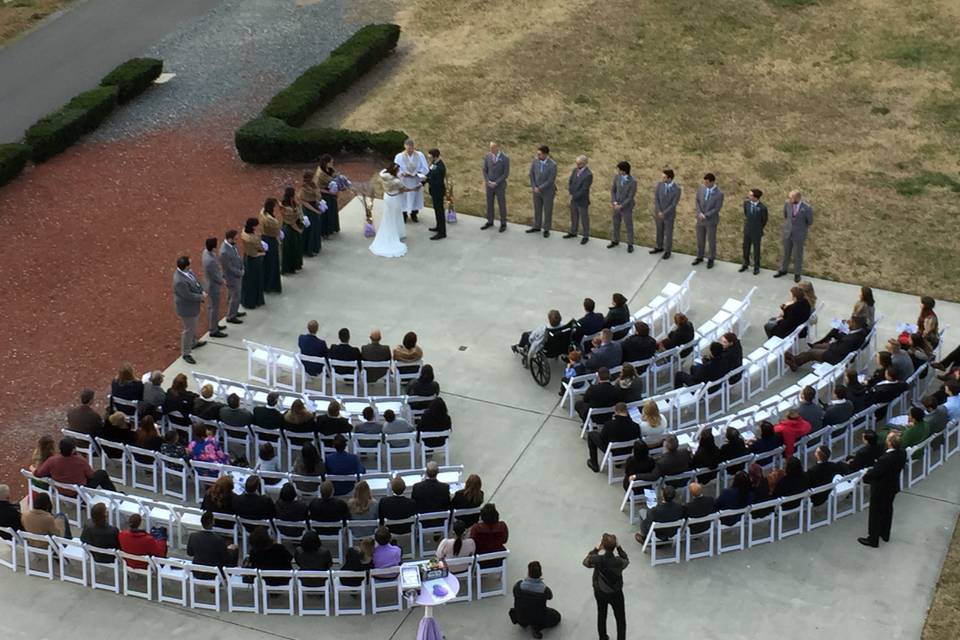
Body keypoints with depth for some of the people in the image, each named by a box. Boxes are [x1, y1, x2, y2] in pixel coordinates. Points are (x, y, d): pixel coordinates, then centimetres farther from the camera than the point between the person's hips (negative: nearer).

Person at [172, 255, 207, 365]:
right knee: (188, 330, 7)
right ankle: (185, 353, 24)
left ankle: (193, 342, 54)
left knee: (193, 326, 30)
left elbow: (195, 281, 5)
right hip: (187, 308, -9)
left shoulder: (186, 271, -11)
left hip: (193, 305, 9)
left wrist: (202, 291, -7)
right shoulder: (180, 281, -39)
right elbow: (189, 295, -31)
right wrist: (201, 297, -16)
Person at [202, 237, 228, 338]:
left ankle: (213, 325, 42)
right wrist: (222, 281, -5)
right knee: (214, 308, 7)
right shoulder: (210, 261, -36)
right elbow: (216, 277, -24)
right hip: (214, 286, -9)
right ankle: (213, 331, 20)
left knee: (212, 307, 25)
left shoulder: (206, 251, -8)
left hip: (211, 284, 9)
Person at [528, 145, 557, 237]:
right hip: (537, 190, 4)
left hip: (548, 191, -4)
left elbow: (551, 180, -23)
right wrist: (533, 187, -11)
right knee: (537, 209, 18)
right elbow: (531, 174, -1)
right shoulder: (535, 161, -12)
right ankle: (537, 227, 34)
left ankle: (546, 229, 24)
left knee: (547, 210, 9)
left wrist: (539, 188, -19)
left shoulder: (552, 165, -25)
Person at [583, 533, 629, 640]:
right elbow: (626, 561, -5)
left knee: (601, 616, 27)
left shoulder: (597, 559, -27)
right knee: (620, 619, 19)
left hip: (599, 592, 3)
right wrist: (618, 547, -8)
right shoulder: (618, 562, -30)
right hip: (616, 594, -2)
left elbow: (585, 562, -5)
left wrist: (596, 549, -4)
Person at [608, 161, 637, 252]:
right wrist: (614, 203, -15)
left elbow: (631, 197, -20)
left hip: (626, 208, -5)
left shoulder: (633, 182, -25)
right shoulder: (617, 177, -9)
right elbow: (613, 190, -1)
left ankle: (630, 245, 27)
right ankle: (615, 241, 39)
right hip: (617, 206, 5)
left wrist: (621, 206, -21)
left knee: (629, 226, 9)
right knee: (616, 224, 19)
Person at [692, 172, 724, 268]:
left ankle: (711, 259, 26)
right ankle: (699, 257, 33)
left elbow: (717, 208, -17)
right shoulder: (700, 188, -7)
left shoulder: (719, 194, -20)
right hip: (700, 219, 4)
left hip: (711, 220, -4)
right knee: (700, 239, 17)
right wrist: (700, 213, -15)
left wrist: (705, 215, -19)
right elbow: (697, 201, 0)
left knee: (711, 240, 10)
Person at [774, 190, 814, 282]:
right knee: (786, 252, 21)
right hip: (787, 233, 3)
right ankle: (783, 270, 43)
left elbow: (810, 222, -9)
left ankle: (797, 274, 37)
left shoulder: (807, 208, -29)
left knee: (797, 255, 14)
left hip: (799, 235, -3)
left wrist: (800, 229, 7)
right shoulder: (787, 203, -18)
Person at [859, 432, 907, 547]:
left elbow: (874, 473, -27)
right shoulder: (902, 453, -15)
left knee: (876, 513, 11)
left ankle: (873, 539, 26)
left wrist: (866, 476, -3)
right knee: (887, 510, 26)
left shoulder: (885, 459, -39)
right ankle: (885, 534, 44)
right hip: (893, 486, 7)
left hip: (881, 489, -7)